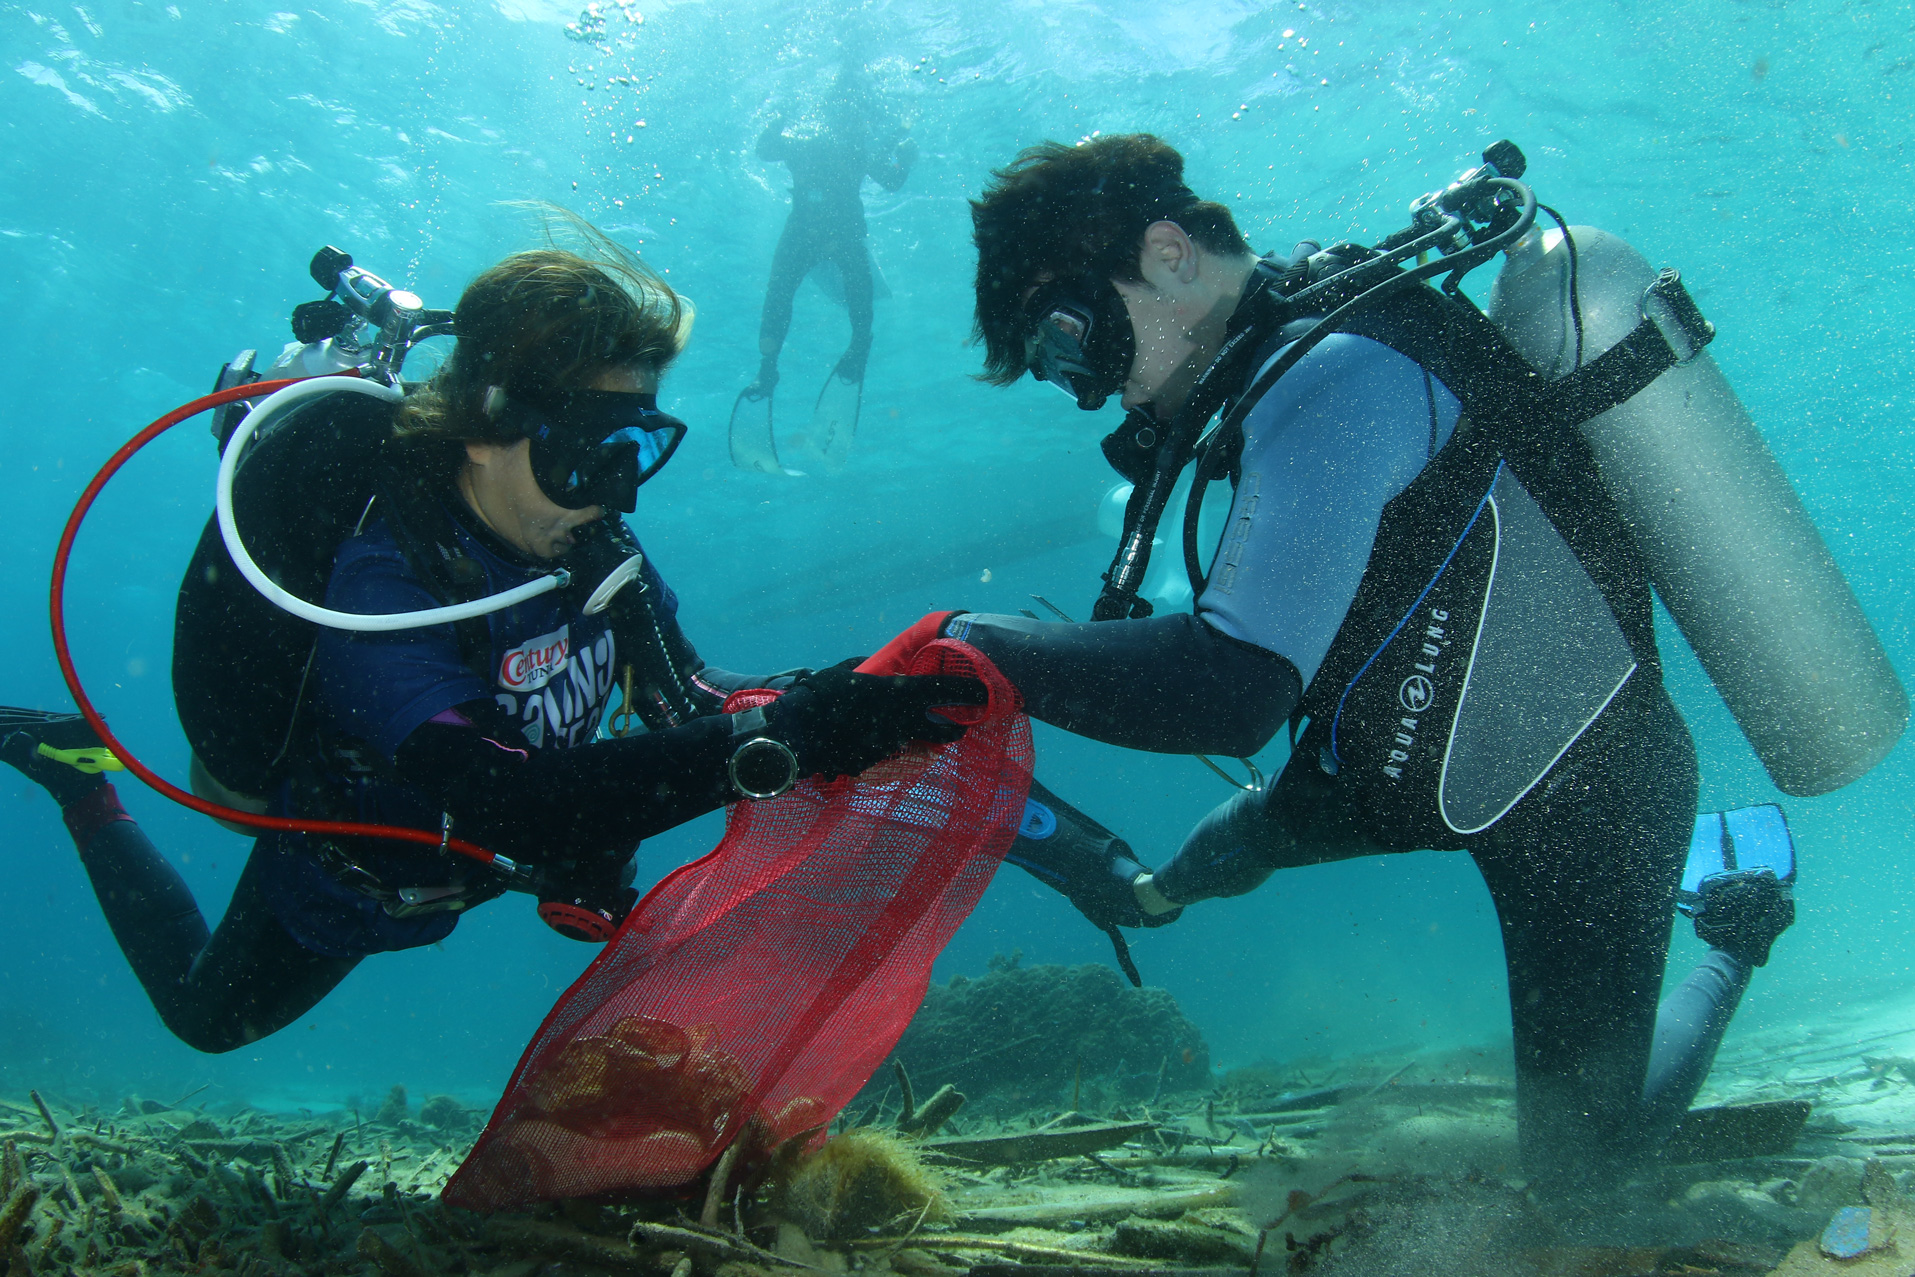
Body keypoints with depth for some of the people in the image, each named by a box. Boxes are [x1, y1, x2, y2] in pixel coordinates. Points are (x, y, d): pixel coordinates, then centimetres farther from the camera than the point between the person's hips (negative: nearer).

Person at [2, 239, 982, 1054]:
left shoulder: (586, 534, -25)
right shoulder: (384, 578, -44)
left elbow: (684, 695, -19)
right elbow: (509, 803, -55)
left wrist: (818, 702, -40)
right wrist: (776, 740, -65)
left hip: (467, 847, 4)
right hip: (342, 889, -4)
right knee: (206, 1013, 22)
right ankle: (80, 776, 40)